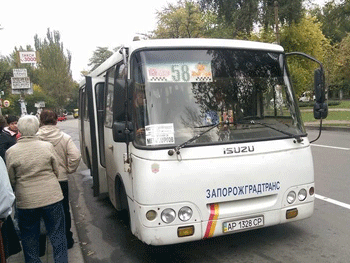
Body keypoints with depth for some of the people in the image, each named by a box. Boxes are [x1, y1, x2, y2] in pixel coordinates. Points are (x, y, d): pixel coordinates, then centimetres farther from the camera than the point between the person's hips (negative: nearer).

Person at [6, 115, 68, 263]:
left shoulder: (11, 152, -8)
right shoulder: (47, 146, -7)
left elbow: (11, 180, 0)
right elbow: (56, 172, 2)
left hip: (26, 201, 0)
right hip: (52, 197, 0)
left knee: (29, 239, 18)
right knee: (58, 235, 14)